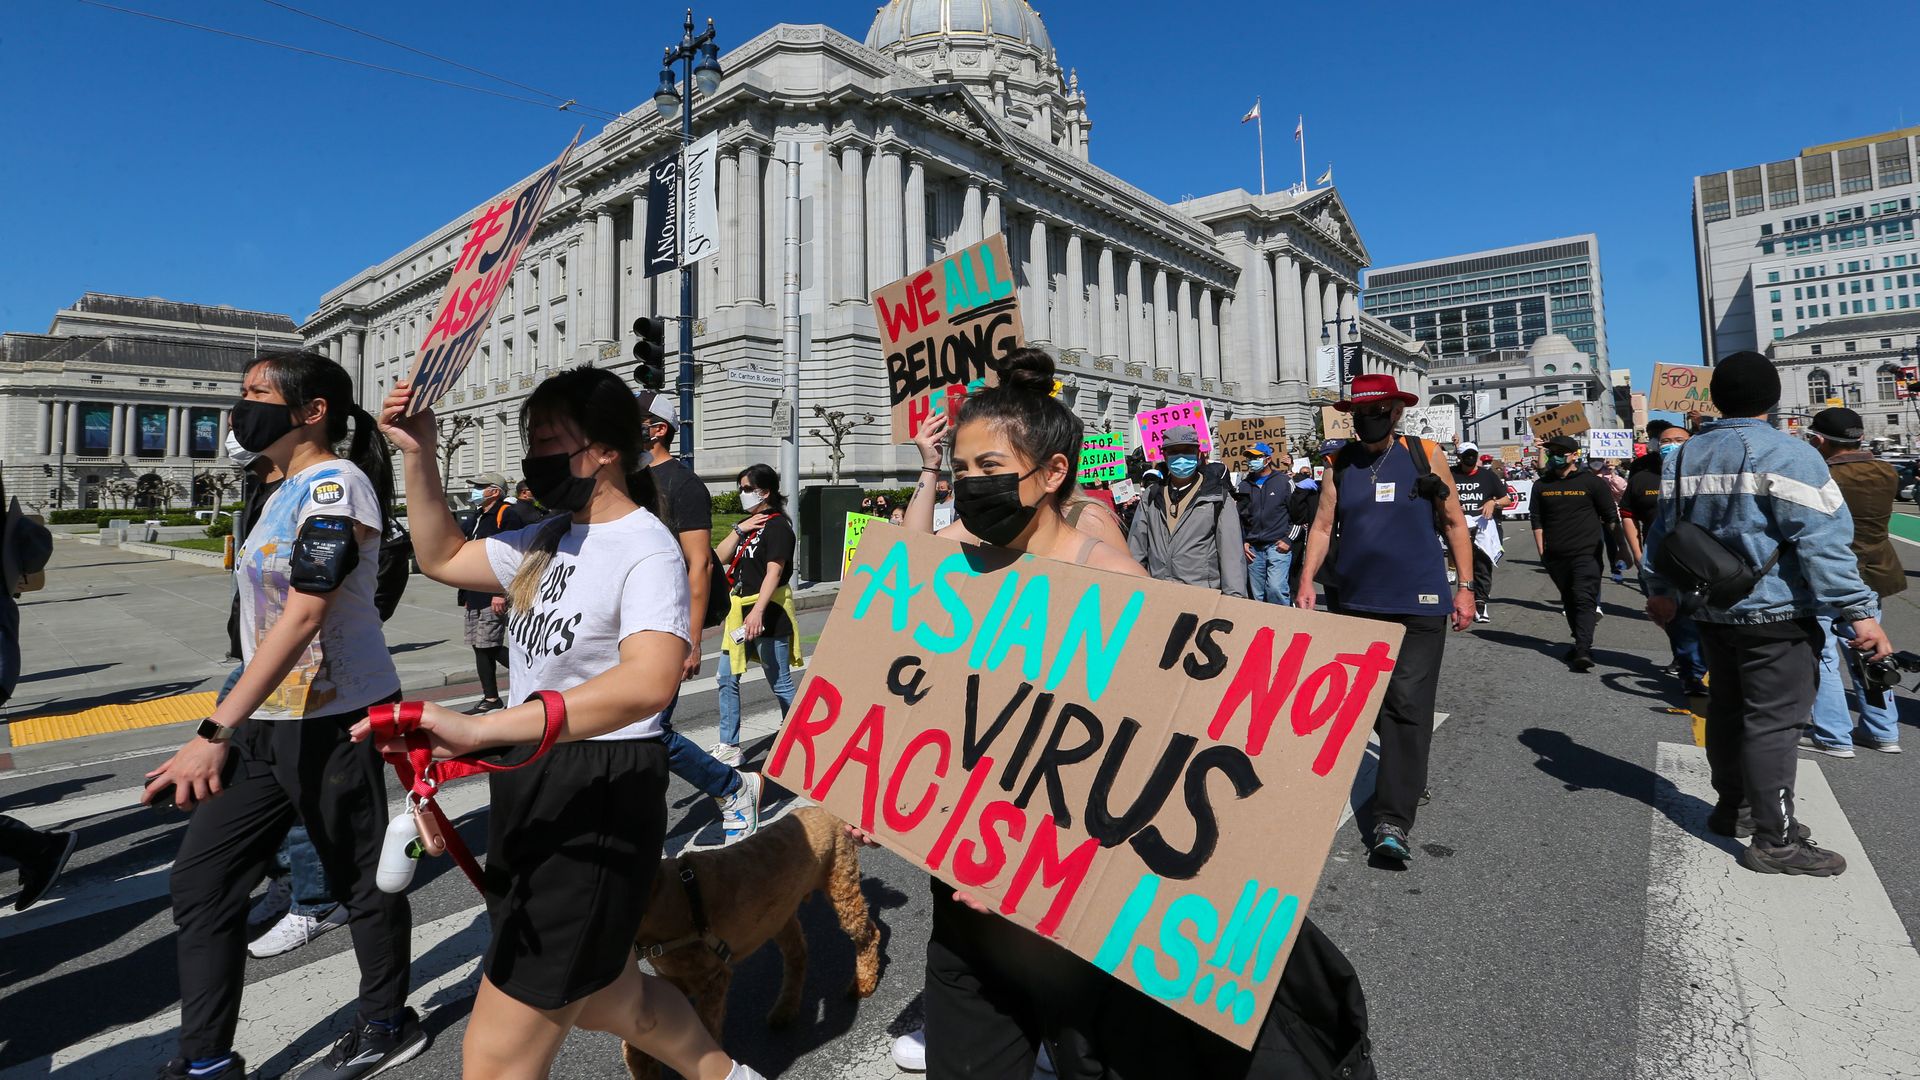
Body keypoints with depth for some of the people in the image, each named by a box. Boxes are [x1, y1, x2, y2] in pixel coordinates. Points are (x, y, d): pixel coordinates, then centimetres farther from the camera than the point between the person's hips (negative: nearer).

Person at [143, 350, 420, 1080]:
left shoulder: (336, 484, -16)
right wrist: (228, 728, 23)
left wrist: (215, 732, -28)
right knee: (200, 881, 11)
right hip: (266, 718, 9)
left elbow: (304, 616, -25)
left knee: (359, 879, 7)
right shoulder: (289, 490, 13)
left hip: (331, 719, -9)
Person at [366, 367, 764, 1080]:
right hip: (528, 786, 9)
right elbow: (443, 557, 20)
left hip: (599, 802, -9)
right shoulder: (552, 536, 7)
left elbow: (648, 682, -36)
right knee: (607, 1000, 25)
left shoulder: (647, 548, -19)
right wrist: (418, 455, 8)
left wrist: (481, 730, -43)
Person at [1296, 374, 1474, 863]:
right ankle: (1409, 778, 36)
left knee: (1407, 707, -6)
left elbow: (1454, 523, 6)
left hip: (1419, 606, -3)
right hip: (1358, 603, 3)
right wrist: (1307, 580, -7)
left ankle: (1393, 819, -4)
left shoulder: (1424, 456, 0)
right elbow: (1322, 525, 5)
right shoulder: (1339, 464, 5)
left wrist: (1465, 588, 3)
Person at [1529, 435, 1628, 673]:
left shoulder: (1592, 482, 0)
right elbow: (1537, 521, 10)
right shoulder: (1541, 485, 9)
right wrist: (1542, 552, 3)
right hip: (1555, 556, 4)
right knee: (1569, 601, 13)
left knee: (1585, 600, -12)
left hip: (1586, 553, -4)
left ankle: (1583, 651, -19)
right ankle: (1581, 643, 27)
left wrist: (1617, 550, 1)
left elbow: (1611, 517, 4)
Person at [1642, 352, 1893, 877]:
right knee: (1773, 721, -3)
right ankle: (1774, 840, 2)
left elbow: (1664, 529, 13)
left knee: (1726, 709, 17)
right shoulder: (1787, 454, -13)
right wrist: (1860, 612, -16)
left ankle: (1733, 807, 30)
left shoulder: (1686, 455, 7)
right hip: (1774, 613, -6)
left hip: (1713, 610, 7)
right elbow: (1823, 541, -18)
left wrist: (1662, 590, 23)